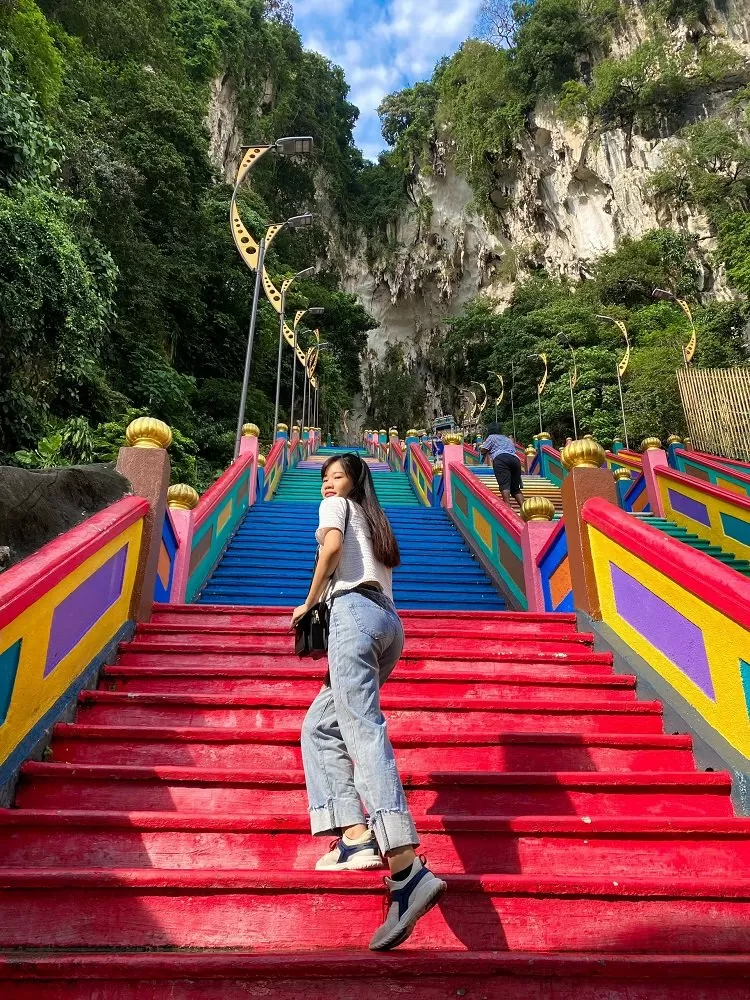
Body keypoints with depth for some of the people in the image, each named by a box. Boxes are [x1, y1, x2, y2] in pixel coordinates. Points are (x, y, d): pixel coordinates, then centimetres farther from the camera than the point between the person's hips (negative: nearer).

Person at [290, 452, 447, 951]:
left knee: (363, 730, -19)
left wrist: (309, 603, 0)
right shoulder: (376, 525, 34)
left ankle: (408, 868, -31)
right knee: (320, 726, 12)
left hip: (354, 611, -8)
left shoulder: (338, 506, 13)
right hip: (389, 623, 8)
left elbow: (332, 544, -9)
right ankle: (356, 835, -3)